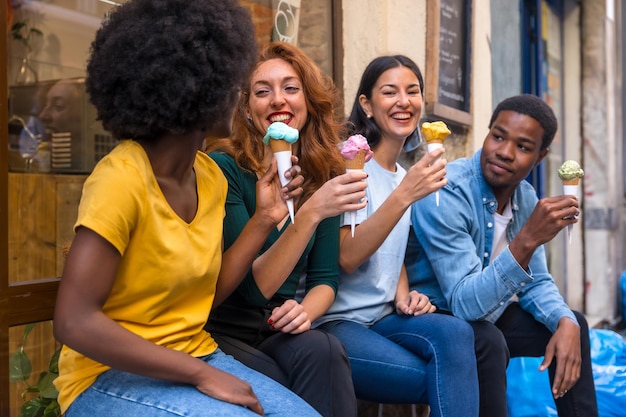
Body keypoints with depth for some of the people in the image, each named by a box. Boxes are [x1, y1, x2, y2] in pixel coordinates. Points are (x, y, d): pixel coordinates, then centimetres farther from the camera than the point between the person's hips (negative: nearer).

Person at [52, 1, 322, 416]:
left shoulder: (210, 175, 2)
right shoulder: (121, 177, -21)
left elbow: (206, 292, 7)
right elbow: (75, 323, -24)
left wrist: (263, 220, -1)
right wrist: (202, 374, -22)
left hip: (193, 357, 7)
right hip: (110, 376, -7)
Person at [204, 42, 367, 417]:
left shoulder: (323, 177, 2)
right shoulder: (223, 169, -14)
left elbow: (325, 278, 5)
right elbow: (253, 287, -20)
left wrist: (305, 310, -19)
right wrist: (311, 213, -32)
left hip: (277, 330, 4)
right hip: (220, 331, -4)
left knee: (322, 351, -29)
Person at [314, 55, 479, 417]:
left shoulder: (406, 173, 12)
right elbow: (346, 258, -19)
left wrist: (404, 295, 1)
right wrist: (404, 194, -27)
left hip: (383, 318, 6)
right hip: (336, 322, -6)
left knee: (454, 331, -25)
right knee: (453, 382, -23)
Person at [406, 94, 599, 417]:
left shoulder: (526, 197, -2)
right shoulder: (444, 194, -28)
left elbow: (536, 282, 6)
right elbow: (466, 303, -33)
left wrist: (565, 322, -14)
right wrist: (527, 240, -43)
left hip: (485, 314, 8)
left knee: (572, 325, 10)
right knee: (488, 341, -35)